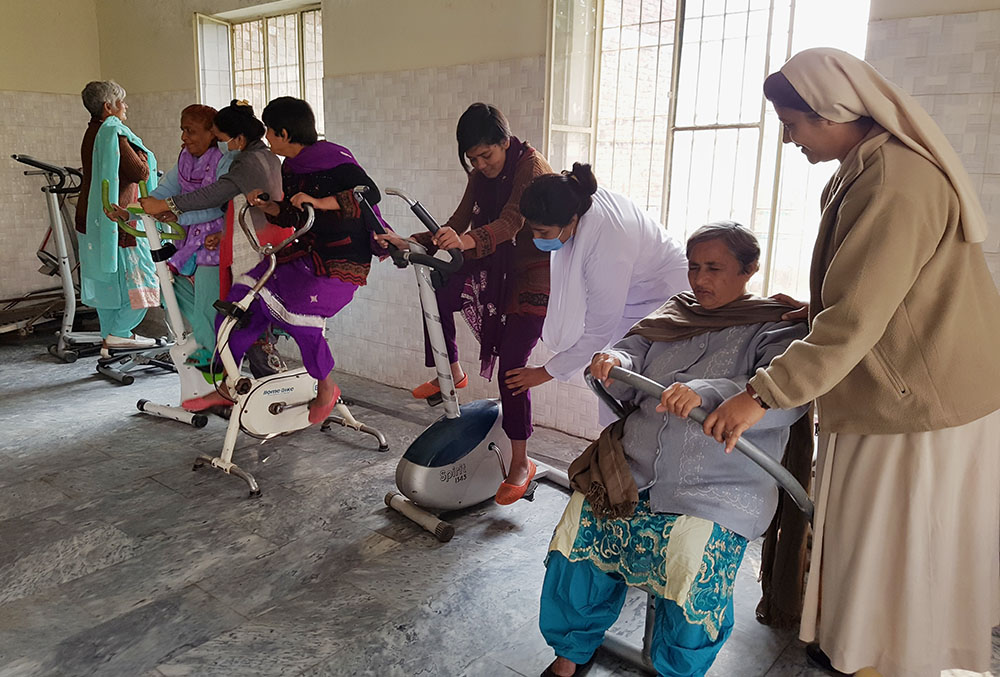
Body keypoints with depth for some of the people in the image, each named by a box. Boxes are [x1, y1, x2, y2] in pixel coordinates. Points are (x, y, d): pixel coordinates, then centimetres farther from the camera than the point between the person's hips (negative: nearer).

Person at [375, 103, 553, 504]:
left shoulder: (532, 166, -19)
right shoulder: (481, 175, 4)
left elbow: (512, 221, -35)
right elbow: (457, 225, 0)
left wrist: (468, 241, -53)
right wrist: (411, 243, -14)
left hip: (534, 275, -7)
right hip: (496, 268, 8)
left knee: (512, 367, -10)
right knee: (437, 289, -12)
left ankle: (521, 463, 3)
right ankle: (451, 372, 8)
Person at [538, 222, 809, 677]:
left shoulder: (775, 329, 2)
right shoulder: (672, 315, 18)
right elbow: (629, 375, 16)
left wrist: (707, 393, -33)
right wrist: (613, 361, -10)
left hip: (718, 489, -4)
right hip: (633, 470, 4)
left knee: (691, 568, -26)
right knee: (578, 533, -15)